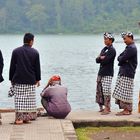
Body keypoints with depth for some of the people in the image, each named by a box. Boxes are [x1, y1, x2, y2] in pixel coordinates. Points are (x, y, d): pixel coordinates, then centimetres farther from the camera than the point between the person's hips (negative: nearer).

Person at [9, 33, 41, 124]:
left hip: (18, 80, 0)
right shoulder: (35, 52, -2)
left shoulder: (16, 51, 0)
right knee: (29, 99, 9)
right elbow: (37, 68, 3)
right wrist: (38, 79, 12)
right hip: (31, 80, 0)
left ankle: (20, 117, -5)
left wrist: (11, 79, 10)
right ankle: (28, 117, 13)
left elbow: (12, 67, 2)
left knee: (19, 99, 1)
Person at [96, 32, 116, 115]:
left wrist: (100, 58, 0)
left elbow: (105, 61, -18)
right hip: (101, 73, 8)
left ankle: (107, 108, -8)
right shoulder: (104, 49, 18)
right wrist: (101, 58, -8)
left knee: (106, 91, -10)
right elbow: (97, 60, 11)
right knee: (99, 90, 8)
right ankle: (102, 107, 16)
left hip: (108, 74, -8)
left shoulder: (112, 50, -9)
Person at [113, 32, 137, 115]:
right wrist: (122, 59, -5)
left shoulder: (131, 48, -14)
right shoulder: (129, 47, 20)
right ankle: (126, 109, 15)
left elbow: (121, 59, -19)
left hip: (127, 74, -10)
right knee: (122, 92, 11)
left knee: (126, 93, -6)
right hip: (123, 73, 10)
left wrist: (120, 58, 2)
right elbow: (119, 58, 15)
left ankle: (128, 110, -1)